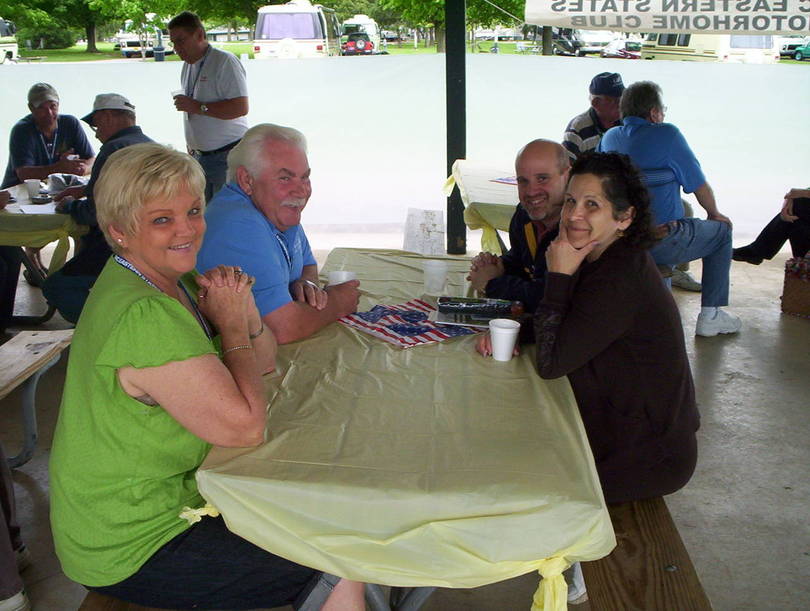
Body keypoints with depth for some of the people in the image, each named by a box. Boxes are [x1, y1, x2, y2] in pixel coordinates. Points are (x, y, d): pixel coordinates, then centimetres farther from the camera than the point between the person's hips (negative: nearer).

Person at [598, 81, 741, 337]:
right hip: (660, 245, -7)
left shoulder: (610, 137, 7)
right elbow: (700, 185, -3)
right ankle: (710, 316, 17)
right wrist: (714, 213, 18)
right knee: (722, 230, 20)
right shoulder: (667, 134, -9)